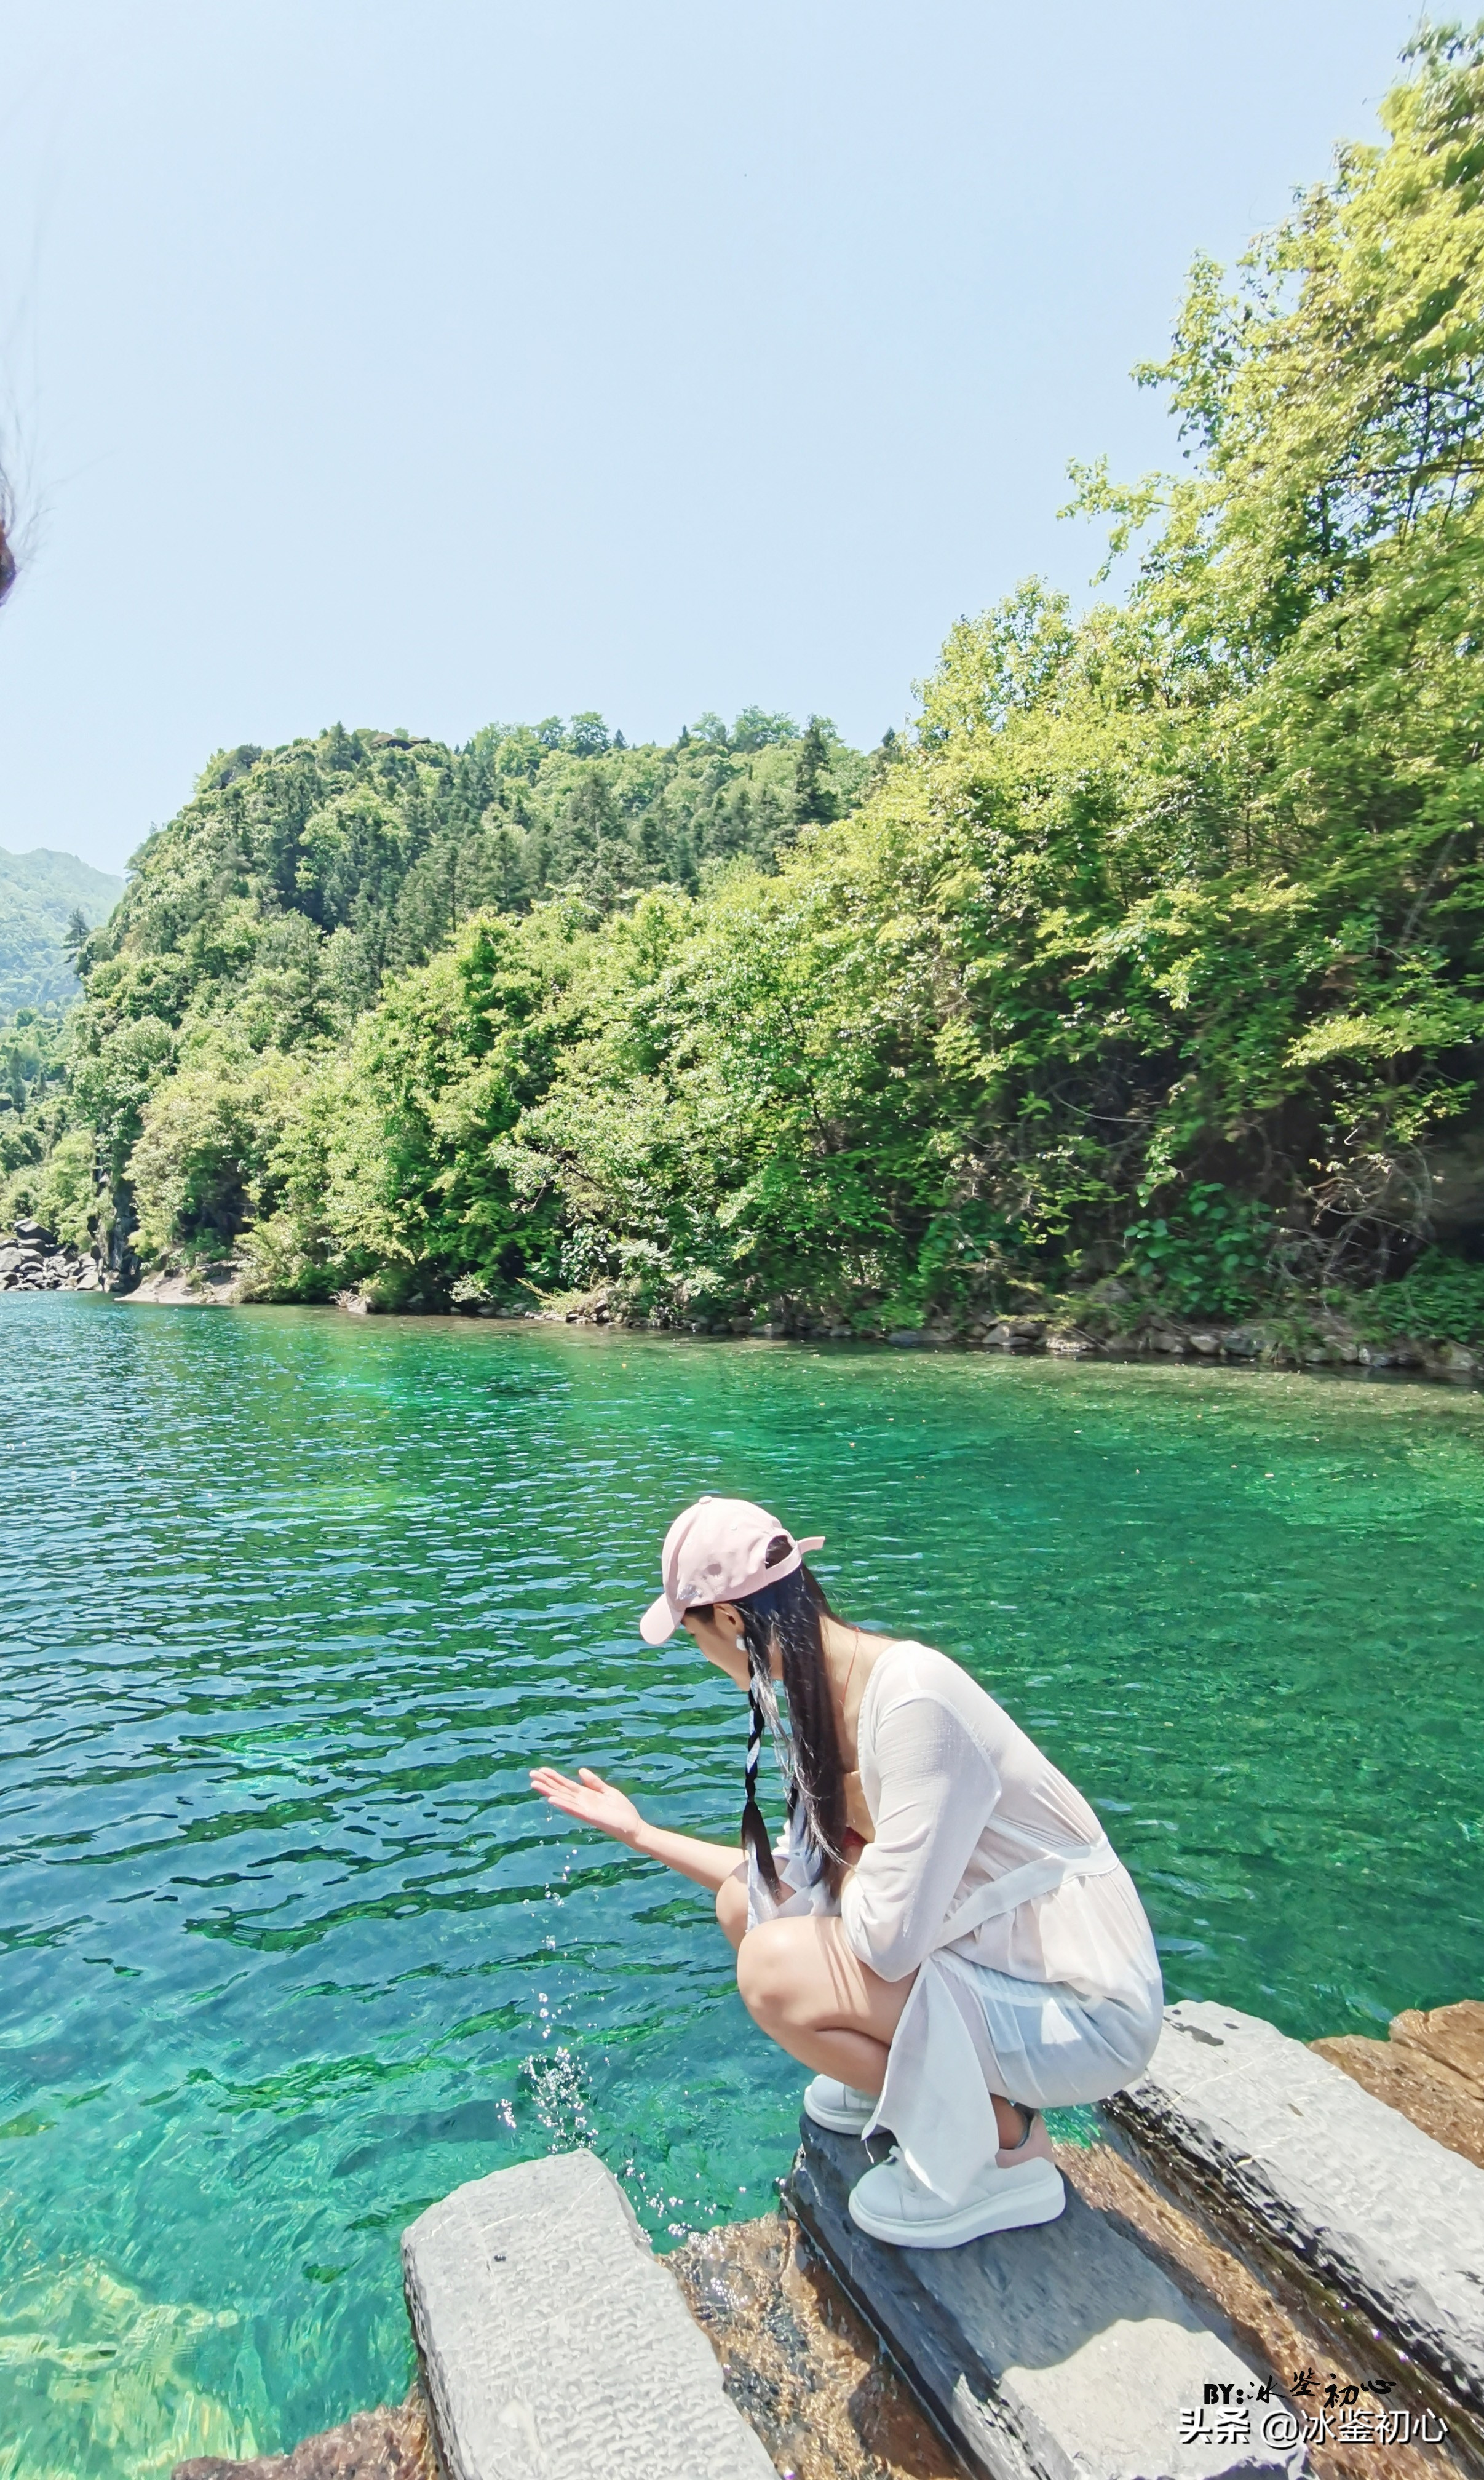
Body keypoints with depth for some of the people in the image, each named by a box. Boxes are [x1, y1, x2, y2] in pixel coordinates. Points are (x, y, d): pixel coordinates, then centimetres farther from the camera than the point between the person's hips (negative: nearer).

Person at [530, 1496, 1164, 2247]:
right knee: (743, 1902, 3)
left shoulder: (913, 1699, -29)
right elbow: (798, 1875, 10)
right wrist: (640, 1833, 16)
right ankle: (904, 2079, 18)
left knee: (776, 1965, -22)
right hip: (981, 1954, 8)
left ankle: (1005, 2148, -1)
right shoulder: (823, 1698, -2)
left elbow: (890, 1938, -31)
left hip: (1083, 2015, -8)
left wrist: (845, 1871, -9)